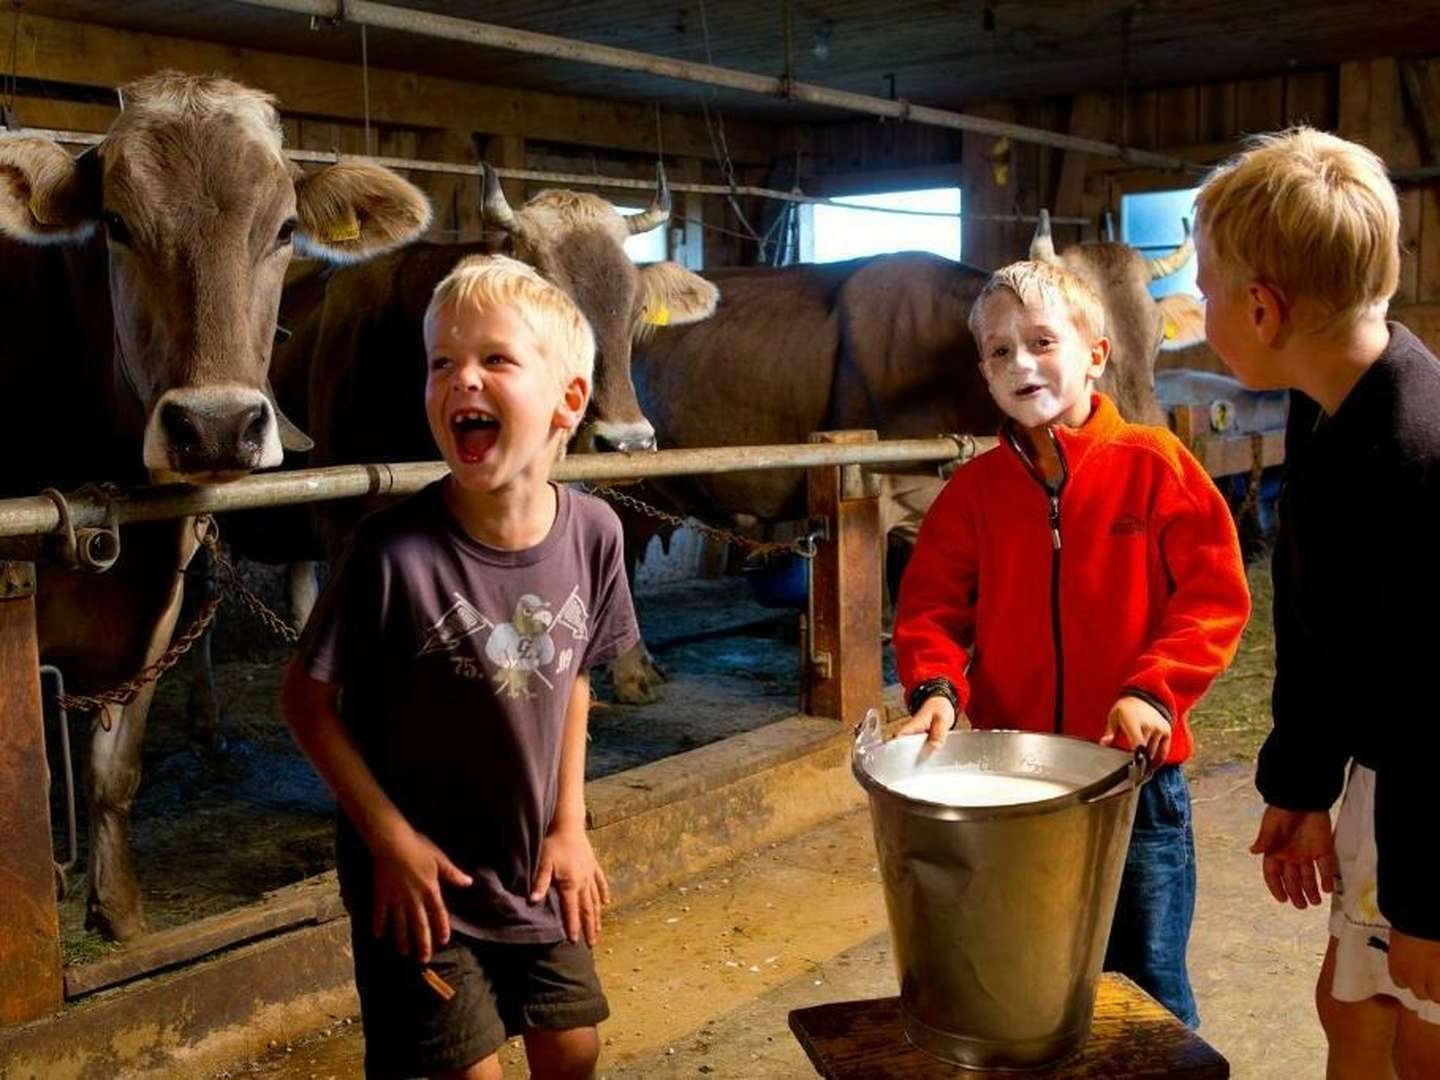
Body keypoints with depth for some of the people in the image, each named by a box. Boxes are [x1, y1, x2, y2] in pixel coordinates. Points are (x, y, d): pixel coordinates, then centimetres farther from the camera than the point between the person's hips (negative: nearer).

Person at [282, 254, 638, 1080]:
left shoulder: (593, 532, -11)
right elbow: (309, 700, -13)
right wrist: (390, 839, -14)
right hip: (422, 879, -4)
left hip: (535, 867, 4)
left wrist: (570, 822, 2)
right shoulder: (395, 550, -25)